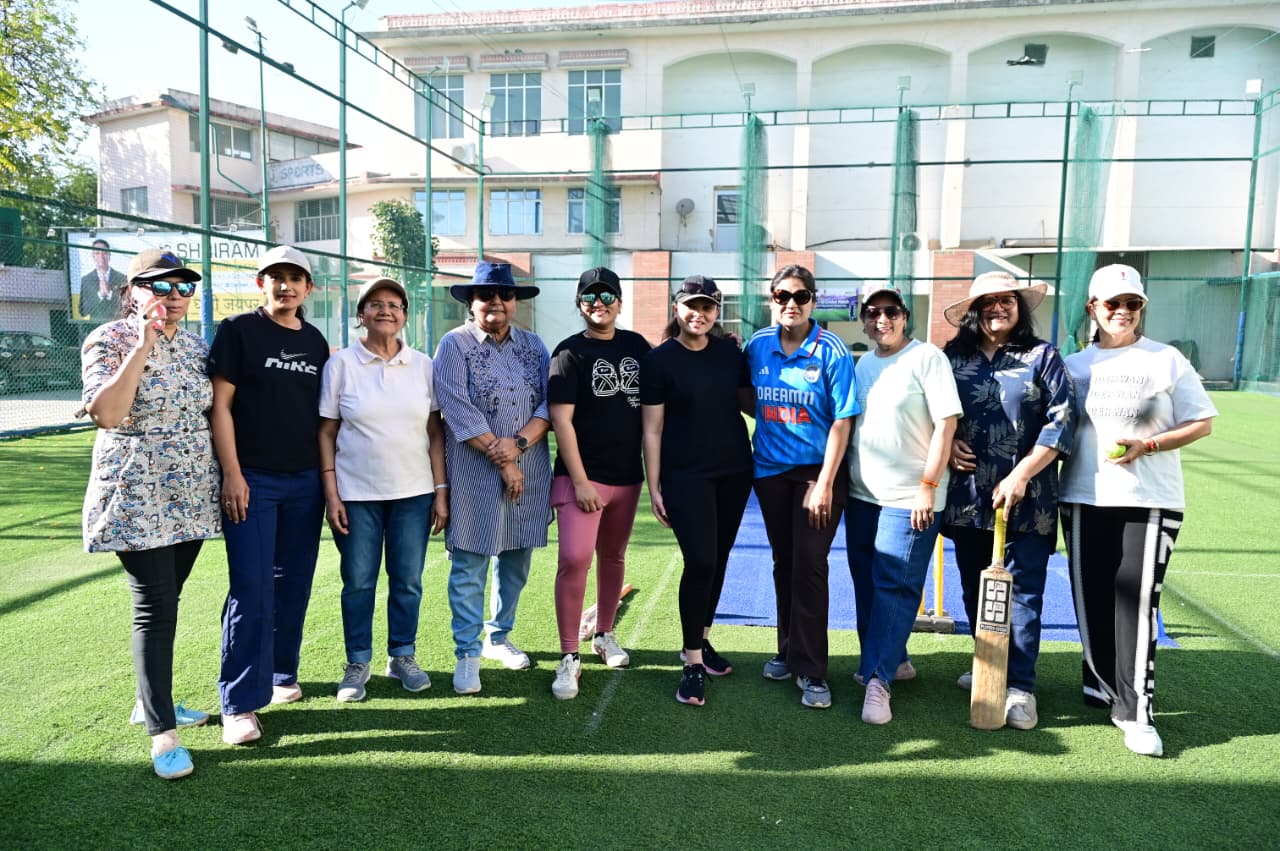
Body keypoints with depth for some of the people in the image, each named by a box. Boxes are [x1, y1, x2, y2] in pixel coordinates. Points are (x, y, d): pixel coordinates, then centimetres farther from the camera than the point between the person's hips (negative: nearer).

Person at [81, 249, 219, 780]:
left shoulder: (196, 346, 9)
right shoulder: (109, 340, -8)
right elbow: (105, 414, -23)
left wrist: (227, 476, 13)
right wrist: (144, 344, -23)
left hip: (191, 497, 6)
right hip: (136, 498, -6)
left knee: (163, 600, 15)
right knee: (155, 607, -7)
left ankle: (152, 700, 30)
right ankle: (163, 733, 2)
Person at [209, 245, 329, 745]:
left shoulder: (315, 341, 11)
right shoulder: (238, 331, -2)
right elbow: (220, 404, -6)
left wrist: (327, 474, 11)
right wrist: (232, 474, -12)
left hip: (305, 480, 5)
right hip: (252, 479, -4)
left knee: (294, 585, 11)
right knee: (251, 590, -6)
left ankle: (281, 674, 27)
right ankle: (240, 704, 3)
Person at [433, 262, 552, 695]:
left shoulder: (533, 345, 9)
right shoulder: (454, 345, -3)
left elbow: (548, 404, 1)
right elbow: (459, 411, -12)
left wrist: (518, 444, -16)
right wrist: (501, 461, -13)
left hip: (530, 470, 5)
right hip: (475, 472, -4)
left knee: (516, 559, 14)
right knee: (470, 565, 0)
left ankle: (499, 637, 32)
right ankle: (468, 654, 13)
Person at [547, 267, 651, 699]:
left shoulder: (636, 345, 8)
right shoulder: (569, 352, -6)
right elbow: (561, 420, -10)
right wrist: (580, 481, -15)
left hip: (627, 475, 5)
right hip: (581, 476, -5)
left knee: (613, 557, 15)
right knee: (574, 558, -14)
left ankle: (604, 635, 34)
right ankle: (569, 658, -2)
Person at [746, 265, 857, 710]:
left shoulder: (831, 350, -12)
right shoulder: (757, 346, 0)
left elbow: (842, 421, -14)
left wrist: (825, 483, -17)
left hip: (818, 469, -4)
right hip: (770, 470, 4)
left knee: (809, 565, -7)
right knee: (783, 563, 14)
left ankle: (811, 671, 5)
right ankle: (789, 651, 30)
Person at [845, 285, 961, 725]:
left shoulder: (927, 358, -7)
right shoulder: (862, 364, 12)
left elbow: (946, 423, -12)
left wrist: (928, 486, -16)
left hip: (909, 498, -7)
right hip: (861, 494, 7)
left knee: (894, 588, -6)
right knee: (867, 584, 13)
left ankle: (878, 680, -1)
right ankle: (892, 660, 28)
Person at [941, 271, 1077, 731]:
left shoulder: (1042, 356, 0)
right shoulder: (952, 357, 7)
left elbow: (1062, 420, -7)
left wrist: (1020, 476, -14)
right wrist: (947, 442, -3)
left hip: (1027, 500, -3)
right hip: (968, 498, 3)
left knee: (1023, 592, -2)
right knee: (975, 589, 13)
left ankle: (1020, 687, 6)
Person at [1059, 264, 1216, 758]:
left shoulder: (1167, 360, 2)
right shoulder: (1074, 366, 8)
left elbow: (1202, 423, 3)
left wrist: (1146, 446, -12)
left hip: (1150, 500, -2)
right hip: (1084, 499, 2)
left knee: (1137, 600, -7)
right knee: (1091, 600, 7)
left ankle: (1136, 710, -1)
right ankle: (1102, 685, 26)